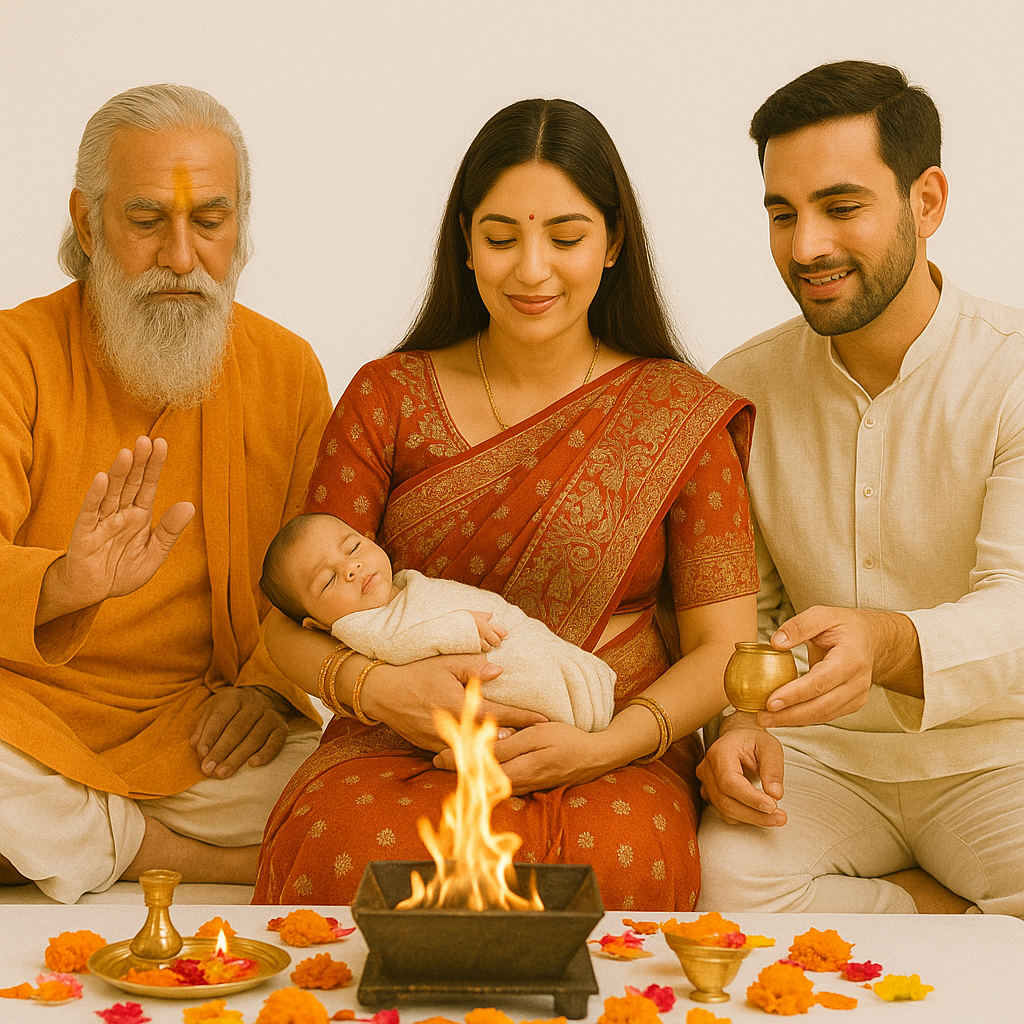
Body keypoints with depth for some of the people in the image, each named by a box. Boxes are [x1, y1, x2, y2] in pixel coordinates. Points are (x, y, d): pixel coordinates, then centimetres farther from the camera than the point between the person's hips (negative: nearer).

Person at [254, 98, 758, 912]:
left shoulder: (684, 413, 4)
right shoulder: (388, 398, 7)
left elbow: (723, 646, 1)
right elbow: (294, 621, 5)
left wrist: (605, 745, -17)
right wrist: (377, 687, -18)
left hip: (614, 759, 0)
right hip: (403, 749, 1)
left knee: (613, 860, -35)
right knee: (348, 848, -34)